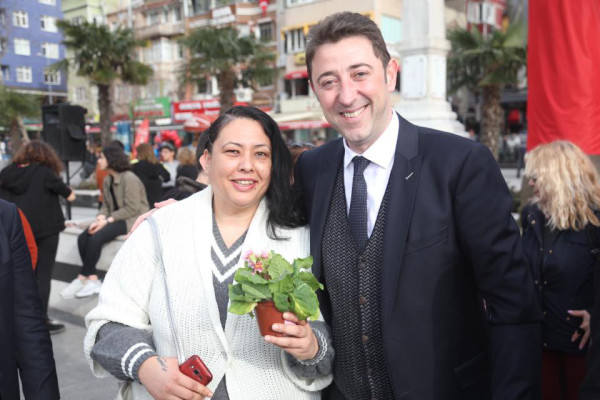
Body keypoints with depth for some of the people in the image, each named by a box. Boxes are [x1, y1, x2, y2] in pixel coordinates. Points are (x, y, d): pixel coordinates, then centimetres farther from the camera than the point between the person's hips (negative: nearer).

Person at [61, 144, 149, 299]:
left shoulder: (129, 179, -14)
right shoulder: (108, 180, 13)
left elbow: (132, 208, -18)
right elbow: (106, 204, 13)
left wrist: (107, 220, -18)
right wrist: (100, 218, -9)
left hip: (132, 220, -9)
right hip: (115, 219, 9)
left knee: (95, 238, -25)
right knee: (83, 238, -11)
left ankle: (82, 278, -9)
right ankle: (93, 280, -11)